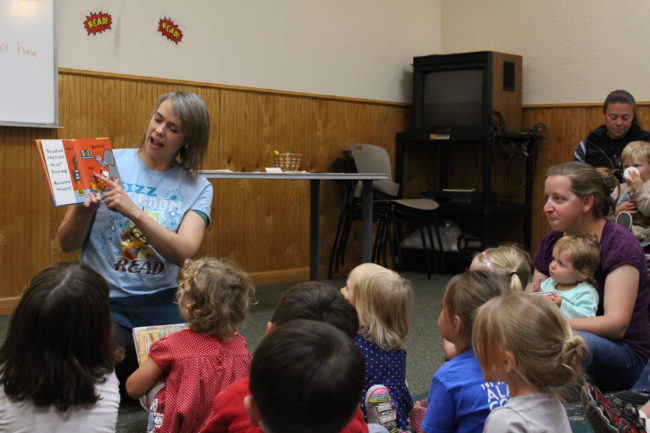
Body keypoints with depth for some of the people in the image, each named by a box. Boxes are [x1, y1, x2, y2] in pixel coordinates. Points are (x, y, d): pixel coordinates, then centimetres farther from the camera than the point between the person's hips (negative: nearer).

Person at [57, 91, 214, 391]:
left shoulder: (197, 188, 1)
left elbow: (183, 252, -16)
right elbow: (67, 244, 0)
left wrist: (133, 211, -28)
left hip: (159, 302, 2)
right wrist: (84, 209, -21)